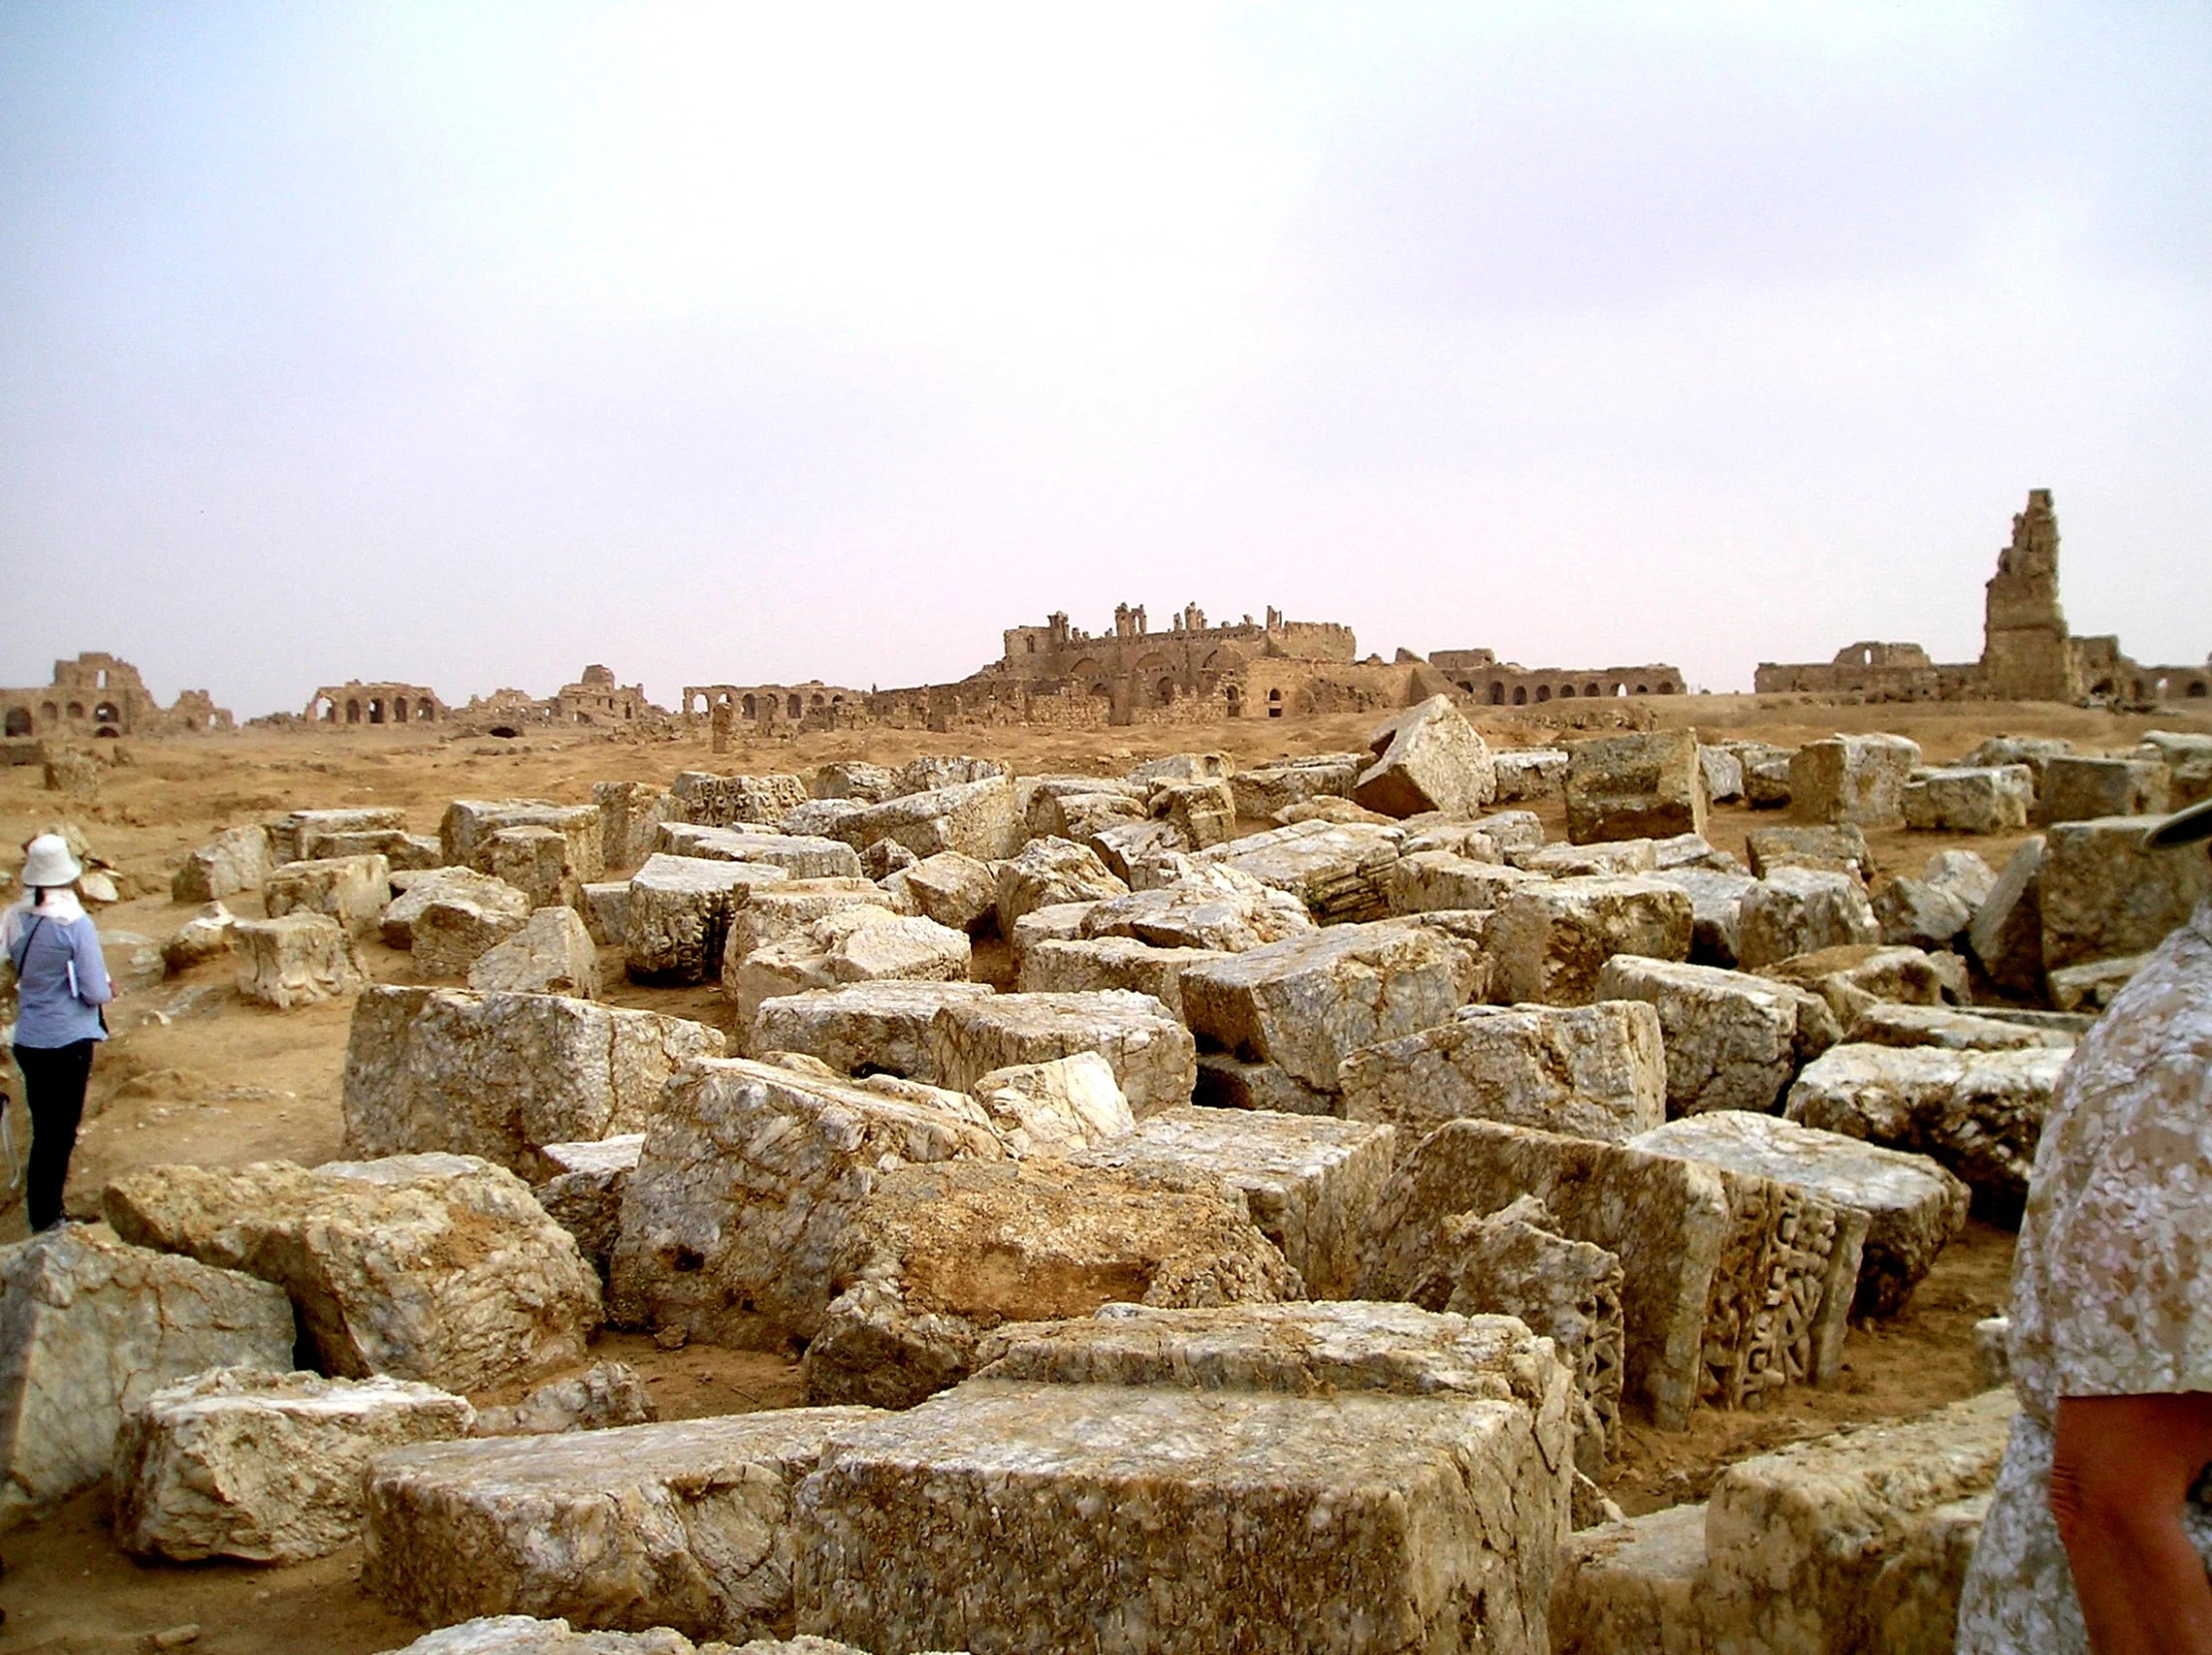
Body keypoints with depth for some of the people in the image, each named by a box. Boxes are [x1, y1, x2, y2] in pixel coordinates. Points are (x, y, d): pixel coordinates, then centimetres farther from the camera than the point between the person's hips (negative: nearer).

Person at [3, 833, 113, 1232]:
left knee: (44, 1127, 17)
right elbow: (96, 993, -15)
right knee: (60, 1131, 6)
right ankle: (47, 1221, 12)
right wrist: (108, 989, 5)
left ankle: (42, 1212, 27)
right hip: (67, 1040, -5)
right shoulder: (76, 923, -19)